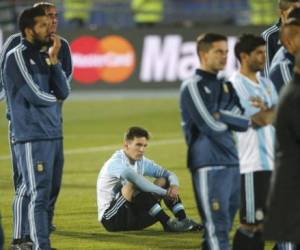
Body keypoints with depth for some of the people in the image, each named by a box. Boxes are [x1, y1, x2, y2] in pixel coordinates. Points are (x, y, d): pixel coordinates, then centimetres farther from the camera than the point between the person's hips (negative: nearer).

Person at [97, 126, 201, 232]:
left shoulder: (141, 162, 7)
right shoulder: (115, 163, -18)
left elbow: (169, 175, 7)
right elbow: (136, 179, -35)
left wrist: (174, 186, -17)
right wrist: (164, 193, -34)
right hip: (111, 218, -8)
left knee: (164, 181, -2)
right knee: (134, 186, -33)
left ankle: (183, 220, -18)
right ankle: (167, 223, -34)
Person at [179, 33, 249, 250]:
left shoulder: (225, 86, 18)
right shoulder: (193, 86, -5)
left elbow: (241, 121, 5)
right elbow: (212, 125, -14)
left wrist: (221, 115, -11)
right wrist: (239, 121, 1)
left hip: (232, 164, 8)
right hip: (209, 165, -8)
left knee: (222, 229, 10)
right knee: (217, 229, -11)